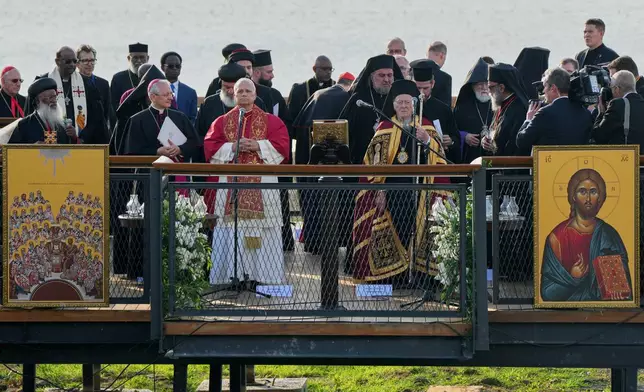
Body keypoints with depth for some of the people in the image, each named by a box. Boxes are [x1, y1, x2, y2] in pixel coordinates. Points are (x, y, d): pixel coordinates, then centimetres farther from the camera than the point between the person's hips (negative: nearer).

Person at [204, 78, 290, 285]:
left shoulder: (271, 121, 9)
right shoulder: (222, 122, 13)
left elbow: (281, 145, -2)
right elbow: (210, 147, 3)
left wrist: (257, 146, -14)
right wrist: (233, 147, -11)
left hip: (262, 185, -1)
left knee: (262, 233, -5)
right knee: (231, 233, -3)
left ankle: (264, 279, -3)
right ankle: (231, 277, -1)